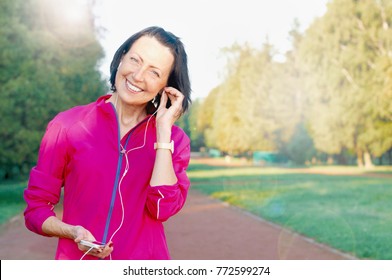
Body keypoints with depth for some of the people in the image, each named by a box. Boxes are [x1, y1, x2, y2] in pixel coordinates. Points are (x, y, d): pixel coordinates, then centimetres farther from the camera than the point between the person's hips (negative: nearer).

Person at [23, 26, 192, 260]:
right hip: (76, 258, 0)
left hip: (146, 264, 1)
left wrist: (164, 130, -14)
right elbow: (36, 207, 0)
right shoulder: (67, 126, -5)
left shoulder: (173, 139, -1)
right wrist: (73, 232, -18)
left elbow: (162, 208, -16)